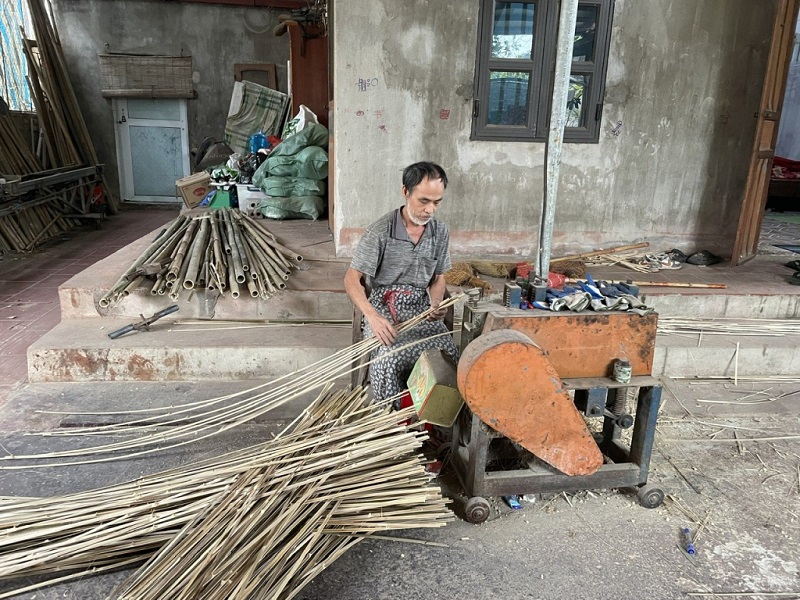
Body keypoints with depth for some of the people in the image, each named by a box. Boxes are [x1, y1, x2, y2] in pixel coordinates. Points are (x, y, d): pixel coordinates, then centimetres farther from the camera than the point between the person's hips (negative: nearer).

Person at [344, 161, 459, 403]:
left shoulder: (441, 232, 3)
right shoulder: (381, 231, -12)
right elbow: (351, 279, -12)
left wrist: (435, 305, -9)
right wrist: (372, 316, -28)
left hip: (420, 305, 4)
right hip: (384, 304, -3)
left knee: (448, 354, -24)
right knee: (390, 357, -33)